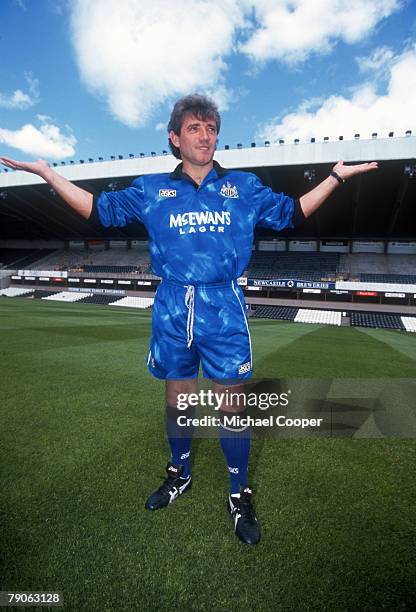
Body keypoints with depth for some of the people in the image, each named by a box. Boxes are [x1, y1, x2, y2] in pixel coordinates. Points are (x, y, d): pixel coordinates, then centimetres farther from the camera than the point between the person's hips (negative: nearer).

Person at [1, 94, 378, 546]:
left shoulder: (243, 186, 10)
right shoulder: (152, 189, 10)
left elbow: (291, 212, 16)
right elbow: (100, 209, 15)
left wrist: (337, 175, 14)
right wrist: (47, 172, 14)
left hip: (224, 310, -1)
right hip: (172, 310, 2)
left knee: (231, 406, 6)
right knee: (177, 400, 16)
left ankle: (240, 496, 29)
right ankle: (179, 477, 42)